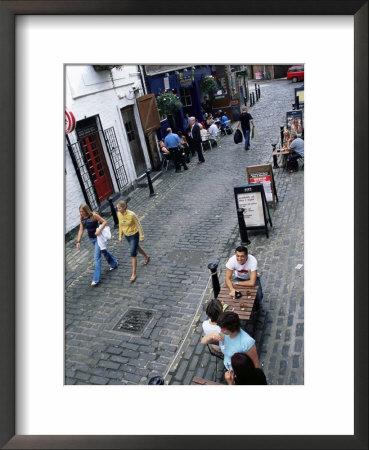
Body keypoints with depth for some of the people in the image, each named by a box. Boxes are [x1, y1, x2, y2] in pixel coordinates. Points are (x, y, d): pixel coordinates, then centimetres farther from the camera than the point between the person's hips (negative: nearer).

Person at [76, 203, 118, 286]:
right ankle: (114, 264, 47)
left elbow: (104, 222, -15)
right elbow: (81, 230, -1)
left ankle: (96, 279, -5)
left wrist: (99, 230, -30)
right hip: (91, 238, 7)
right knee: (104, 251, 24)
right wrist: (78, 241, -7)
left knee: (97, 257, -8)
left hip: (98, 237, -7)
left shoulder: (93, 215, -21)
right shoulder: (81, 218, -4)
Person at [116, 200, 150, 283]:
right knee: (136, 247, 26)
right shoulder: (119, 214, -9)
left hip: (134, 235, -6)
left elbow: (139, 225, -17)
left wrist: (141, 236, -13)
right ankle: (147, 257, 55)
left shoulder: (131, 215, -28)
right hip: (126, 235, 6)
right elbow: (120, 225, 6)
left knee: (133, 254, -6)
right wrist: (120, 236, 9)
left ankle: (134, 274, 4)